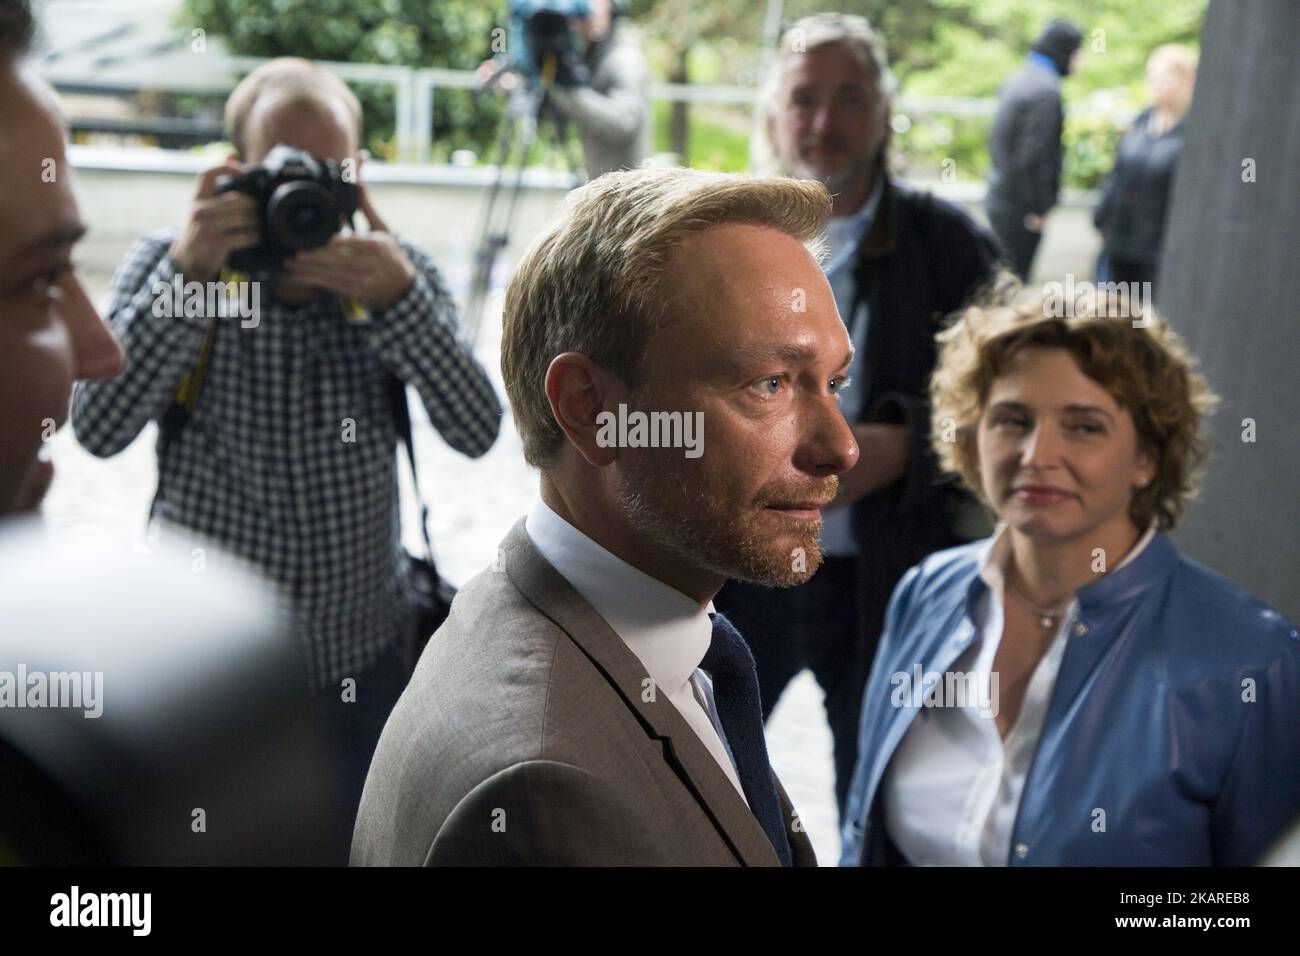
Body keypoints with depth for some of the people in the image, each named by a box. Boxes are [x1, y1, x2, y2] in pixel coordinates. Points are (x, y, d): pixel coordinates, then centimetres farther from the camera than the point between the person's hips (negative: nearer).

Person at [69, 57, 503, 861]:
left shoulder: (396, 273, -5)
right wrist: (187, 272, -28)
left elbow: (477, 432, -15)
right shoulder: (167, 265, -8)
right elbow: (99, 429, -20)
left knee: (358, 846, 19)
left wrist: (399, 298, -29)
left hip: (363, 657, 1)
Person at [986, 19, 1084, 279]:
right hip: (1020, 208, -9)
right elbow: (1032, 157, -23)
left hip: (999, 199, 9)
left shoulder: (1018, 81, 10)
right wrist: (1038, 210, -14)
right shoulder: (1047, 91, -18)